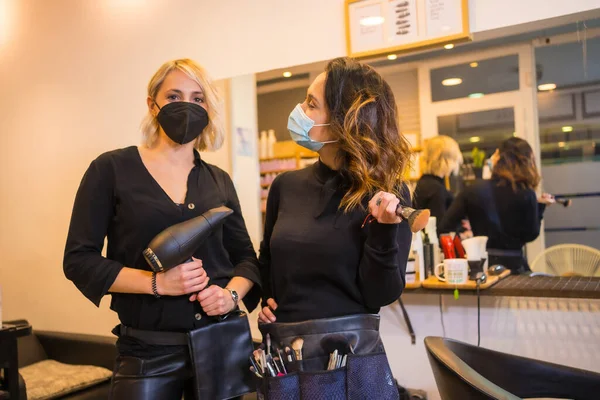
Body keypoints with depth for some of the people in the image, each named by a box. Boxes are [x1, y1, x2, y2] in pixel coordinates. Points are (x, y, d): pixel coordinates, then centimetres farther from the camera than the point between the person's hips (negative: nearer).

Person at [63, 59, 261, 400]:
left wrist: (233, 294, -10)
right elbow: (80, 259, -6)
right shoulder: (112, 169, -3)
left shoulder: (219, 180, 8)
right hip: (149, 351, -3)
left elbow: (246, 256, 11)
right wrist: (157, 282, -18)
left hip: (222, 342, 4)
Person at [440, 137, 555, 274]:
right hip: (512, 264, -1)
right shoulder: (526, 195, -7)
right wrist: (540, 206, 10)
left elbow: (445, 227, -5)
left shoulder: (473, 190, -4)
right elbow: (530, 235, -1)